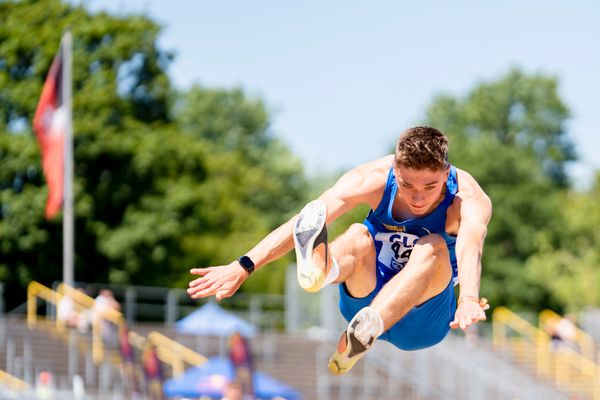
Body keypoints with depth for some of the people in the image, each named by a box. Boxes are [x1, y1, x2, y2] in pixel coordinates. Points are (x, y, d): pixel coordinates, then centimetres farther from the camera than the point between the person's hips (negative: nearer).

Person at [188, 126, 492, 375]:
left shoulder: (468, 198, -23)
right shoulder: (373, 178, -17)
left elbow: (470, 248, -45)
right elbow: (302, 222, -30)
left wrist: (469, 301, -67)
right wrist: (244, 266, -43)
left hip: (423, 319, -1)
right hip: (366, 298, 1)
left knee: (434, 247, -33)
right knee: (358, 236, -30)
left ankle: (362, 335, -56)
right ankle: (317, 267, -67)